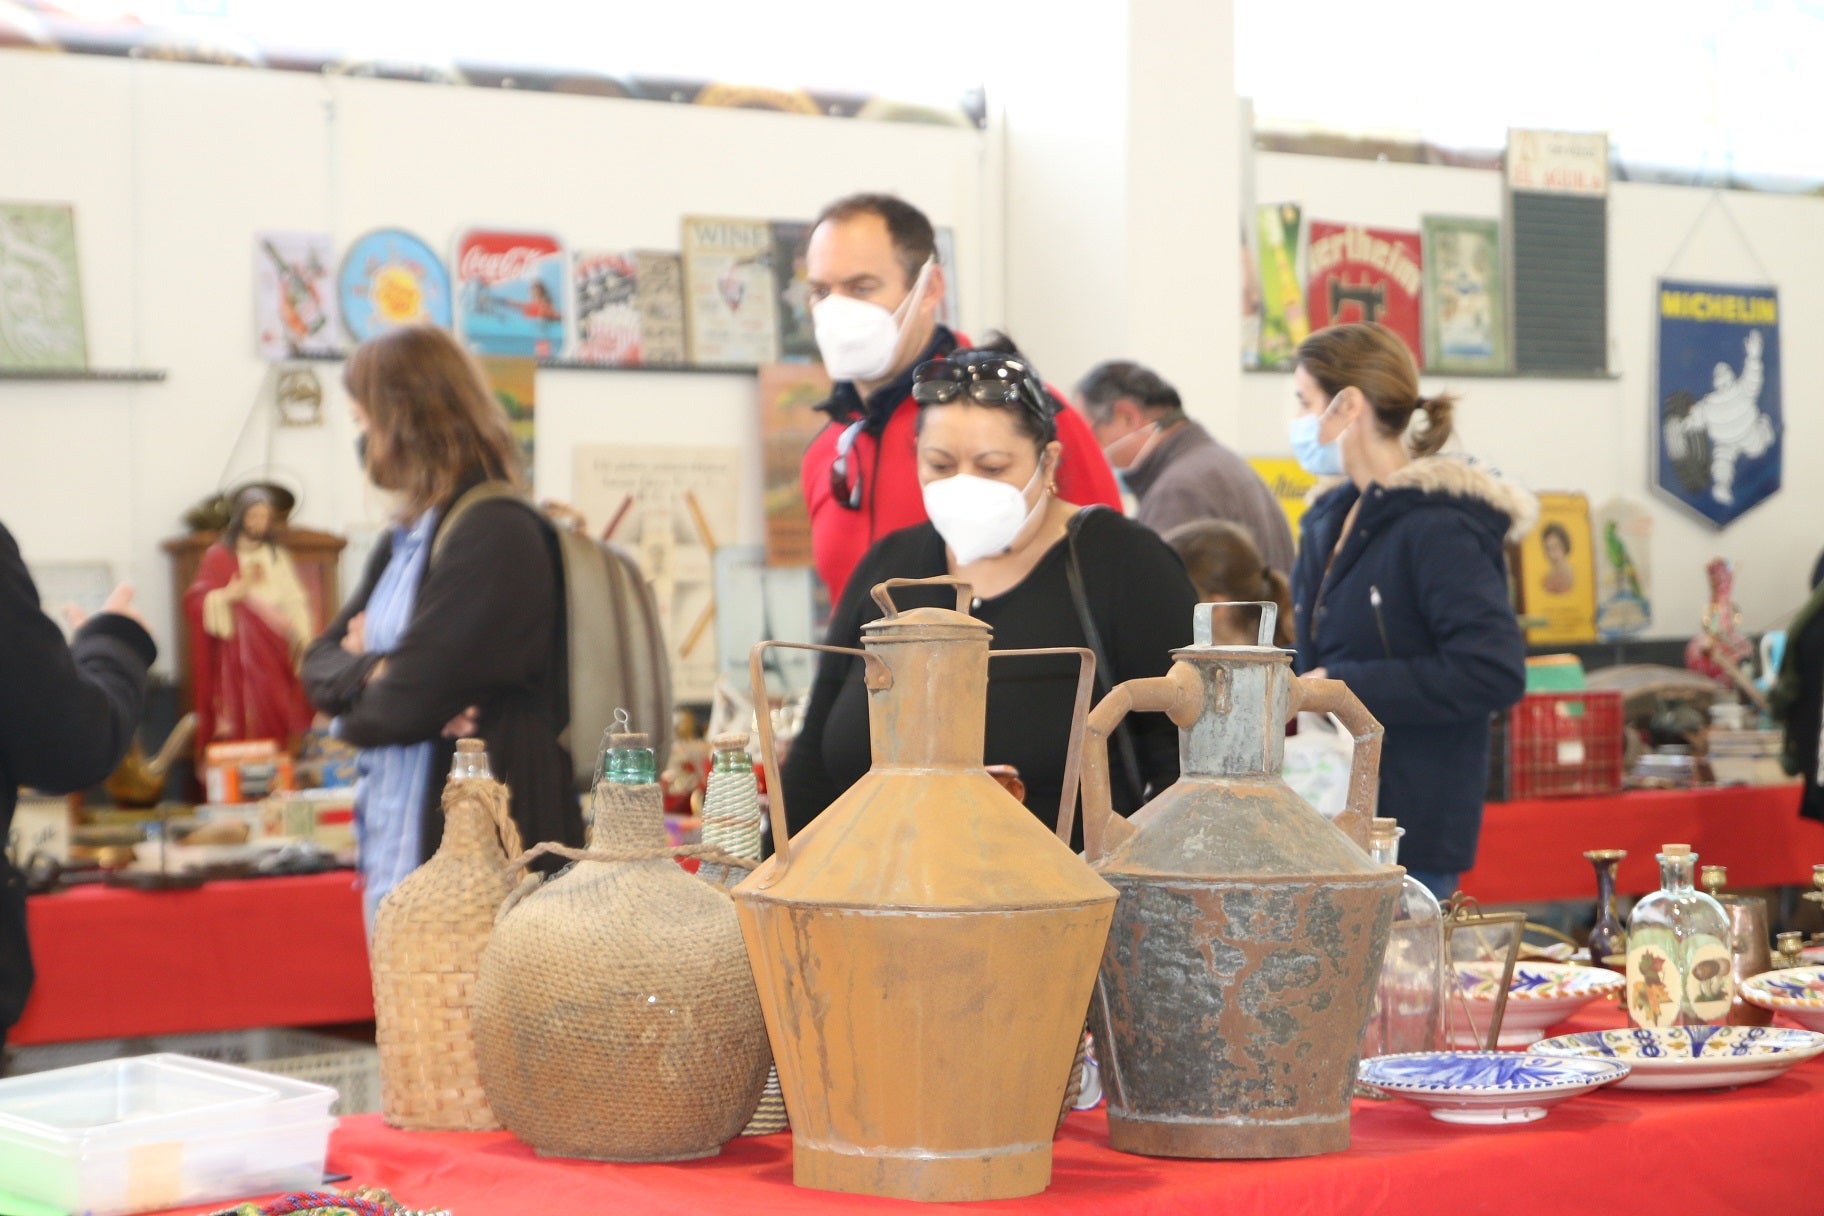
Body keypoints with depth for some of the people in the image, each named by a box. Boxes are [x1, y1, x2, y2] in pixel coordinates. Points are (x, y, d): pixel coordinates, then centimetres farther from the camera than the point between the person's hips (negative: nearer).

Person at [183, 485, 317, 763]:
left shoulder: (279, 557, 17)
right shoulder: (219, 556, 6)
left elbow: (295, 604, 10)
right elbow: (196, 602, -4)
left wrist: (303, 643, -3)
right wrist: (235, 591, -17)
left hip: (275, 655, 3)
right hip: (238, 654, -3)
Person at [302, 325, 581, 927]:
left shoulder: (495, 534, -16)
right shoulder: (405, 540, 15)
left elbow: (407, 700, -20)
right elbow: (321, 659, 12)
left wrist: (355, 702, 2)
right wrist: (376, 673, -10)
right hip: (396, 845, 10)